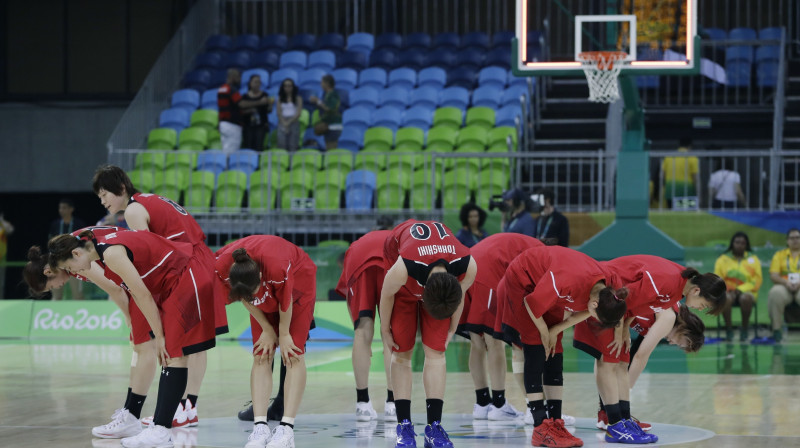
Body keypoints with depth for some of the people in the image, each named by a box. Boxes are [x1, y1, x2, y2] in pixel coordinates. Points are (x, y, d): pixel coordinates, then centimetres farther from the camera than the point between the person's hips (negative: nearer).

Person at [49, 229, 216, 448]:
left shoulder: (111, 253, -20)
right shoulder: (105, 247, 10)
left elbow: (143, 295, -18)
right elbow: (135, 293, 14)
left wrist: (159, 336, -10)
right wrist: (158, 336, 12)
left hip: (188, 279, -10)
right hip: (173, 285, 10)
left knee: (173, 353, -13)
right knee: (168, 353, 9)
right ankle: (160, 425, 11)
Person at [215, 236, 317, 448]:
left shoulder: (278, 266, -46)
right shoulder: (222, 267, -32)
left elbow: (285, 302, -26)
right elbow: (245, 298, -13)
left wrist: (284, 334, -10)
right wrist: (267, 330, -7)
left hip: (298, 284, -4)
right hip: (265, 294, 4)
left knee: (294, 354, -11)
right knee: (261, 356, -6)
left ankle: (287, 428, -15)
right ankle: (260, 426, -9)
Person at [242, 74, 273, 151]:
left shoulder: (264, 95, 4)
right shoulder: (245, 97, 4)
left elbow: (268, 111, 6)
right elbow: (241, 111, 3)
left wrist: (270, 104, -14)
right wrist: (249, 111, -15)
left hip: (261, 126, -1)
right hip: (248, 126, 1)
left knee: (259, 147, -9)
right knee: (248, 147, -3)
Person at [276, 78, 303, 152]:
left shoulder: (298, 98, 4)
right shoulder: (280, 98, 11)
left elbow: (298, 113, -3)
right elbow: (279, 113, 4)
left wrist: (289, 122, -12)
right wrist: (284, 123, -10)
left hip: (294, 123, -2)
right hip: (282, 122, 2)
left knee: (293, 147, -6)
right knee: (282, 145, -8)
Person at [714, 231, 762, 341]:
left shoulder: (753, 259, 12)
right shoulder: (723, 259, 12)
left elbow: (757, 280, 3)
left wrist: (741, 289, -11)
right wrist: (726, 289, -13)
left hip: (746, 291, 0)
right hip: (728, 291, 0)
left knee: (745, 298, -38)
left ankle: (744, 329, -23)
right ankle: (728, 329, -25)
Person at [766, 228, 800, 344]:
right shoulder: (779, 255, 18)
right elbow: (773, 275, 6)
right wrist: (786, 282, -15)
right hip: (784, 287, 1)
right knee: (775, 294, -36)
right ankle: (776, 332, -33)